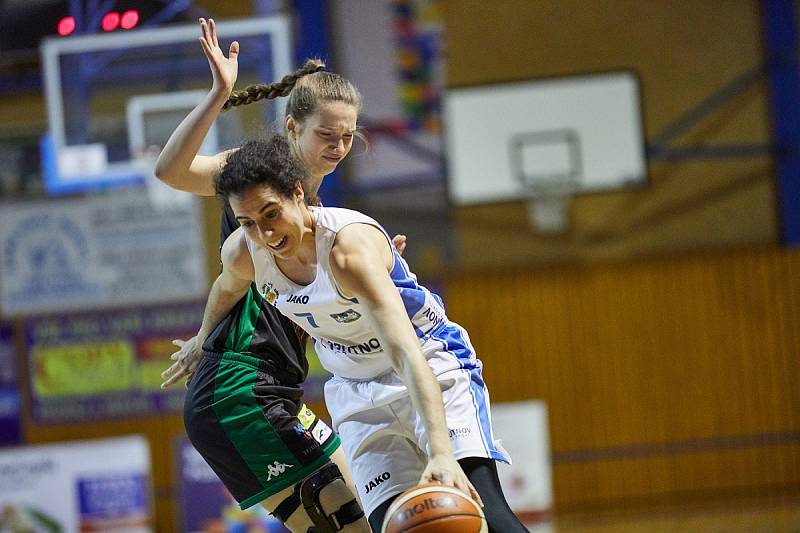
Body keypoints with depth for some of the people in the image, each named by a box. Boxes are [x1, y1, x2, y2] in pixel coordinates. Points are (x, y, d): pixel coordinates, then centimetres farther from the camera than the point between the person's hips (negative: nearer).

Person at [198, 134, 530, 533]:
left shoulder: (349, 245, -34)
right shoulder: (241, 254, -15)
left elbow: (407, 354, -44)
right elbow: (227, 289, 13)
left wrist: (441, 452, -55)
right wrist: (202, 343, 32)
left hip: (433, 369, -5)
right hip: (357, 391, 5)